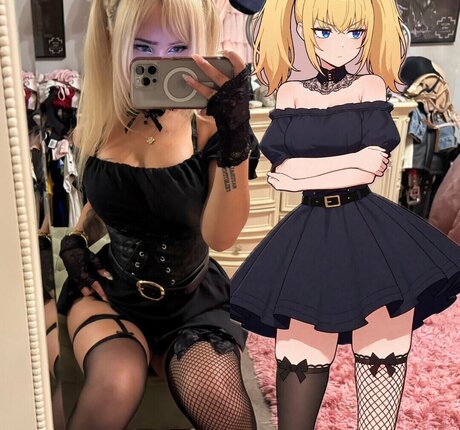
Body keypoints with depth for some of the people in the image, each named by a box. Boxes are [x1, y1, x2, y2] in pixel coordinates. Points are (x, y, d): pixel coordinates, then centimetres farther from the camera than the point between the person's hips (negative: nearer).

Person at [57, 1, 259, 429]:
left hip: (193, 301, -1)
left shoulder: (211, 124, -11)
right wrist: (75, 240, -1)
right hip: (110, 290, 2)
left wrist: (235, 136, -35)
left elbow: (219, 236, -25)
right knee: (117, 384, -31)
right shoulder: (97, 124, -2)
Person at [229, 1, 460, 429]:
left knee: (381, 354, 1)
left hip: (368, 230, -1)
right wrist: (353, 159, -9)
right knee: (300, 357, 6)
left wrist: (302, 176, -8)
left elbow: (372, 168, -8)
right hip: (310, 235, 1)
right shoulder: (291, 92, 6)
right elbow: (281, 169, -4)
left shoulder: (370, 86, 2)